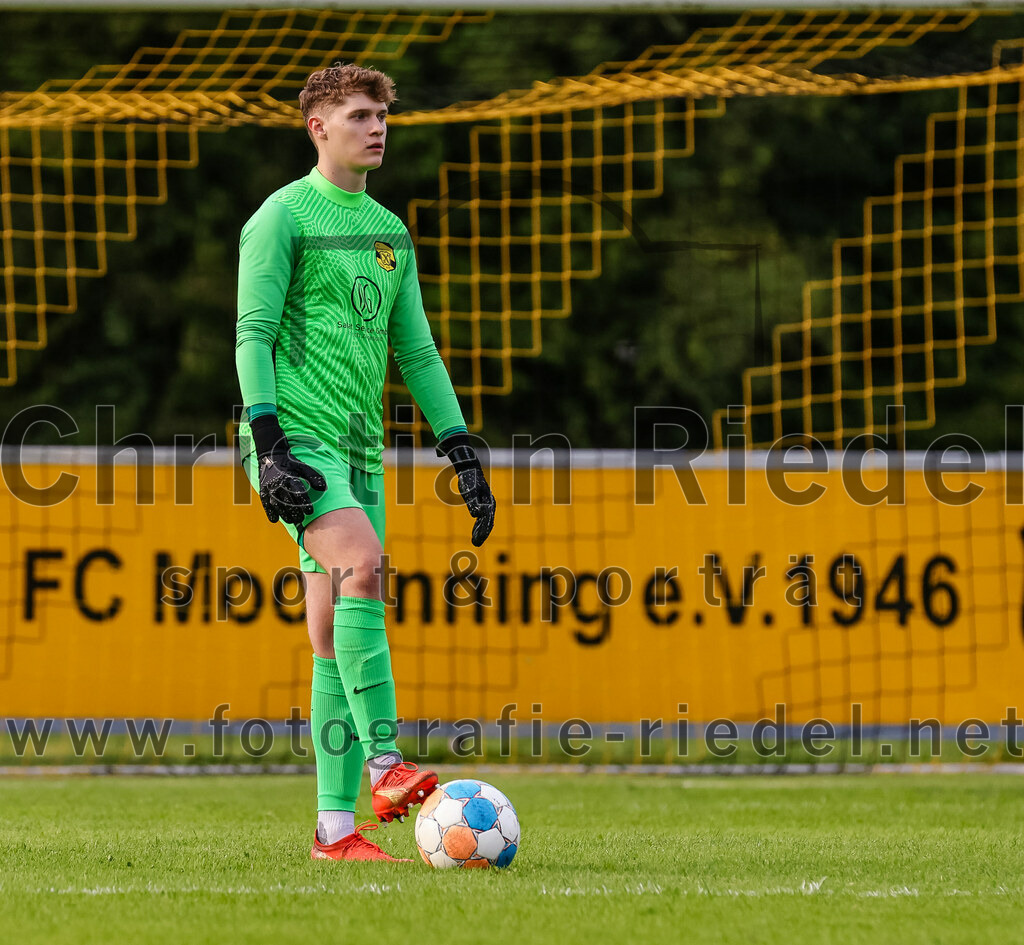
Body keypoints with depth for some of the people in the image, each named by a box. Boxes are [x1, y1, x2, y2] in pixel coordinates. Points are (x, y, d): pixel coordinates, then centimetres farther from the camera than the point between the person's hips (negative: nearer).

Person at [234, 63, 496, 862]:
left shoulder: (390, 231, 19)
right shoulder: (284, 217, -3)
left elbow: (416, 349, 22)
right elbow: (253, 335, -9)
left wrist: (462, 451, 15)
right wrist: (269, 444, -19)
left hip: (360, 447, 7)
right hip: (297, 436, -7)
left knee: (336, 637, 5)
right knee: (363, 562, -29)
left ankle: (336, 827, 6)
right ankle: (386, 768, -34)